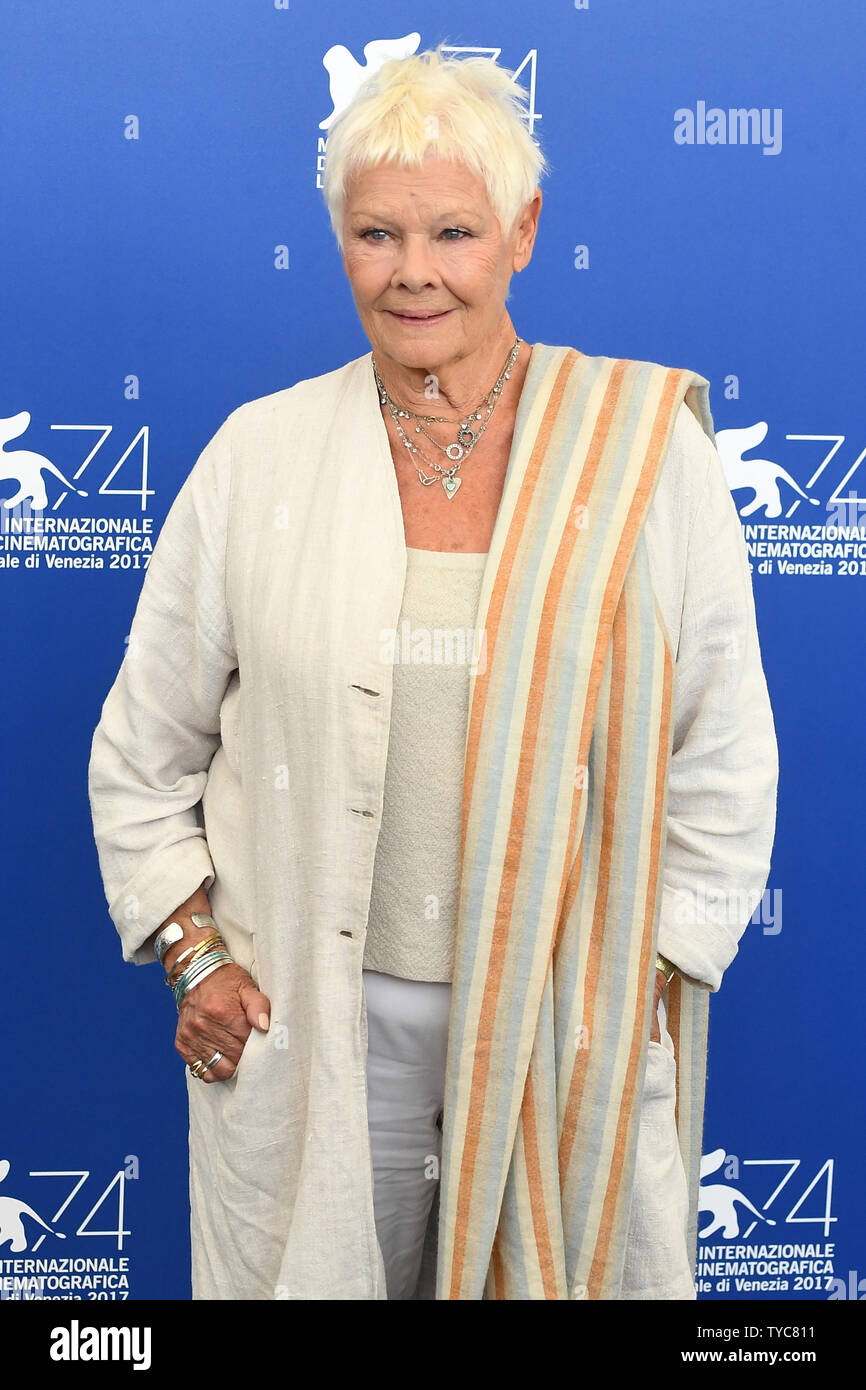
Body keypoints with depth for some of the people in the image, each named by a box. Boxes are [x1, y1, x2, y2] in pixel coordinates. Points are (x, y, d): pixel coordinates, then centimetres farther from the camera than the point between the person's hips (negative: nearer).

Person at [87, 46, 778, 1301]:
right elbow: (143, 753, 6)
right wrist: (194, 953, 1)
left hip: (568, 1016, 0)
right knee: (315, 1266, 14)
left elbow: (724, 765, 0)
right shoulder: (259, 453, -2)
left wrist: (648, 979, -2)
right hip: (306, 1016, 1)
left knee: (567, 1262, 15)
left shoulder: (646, 447, -5)